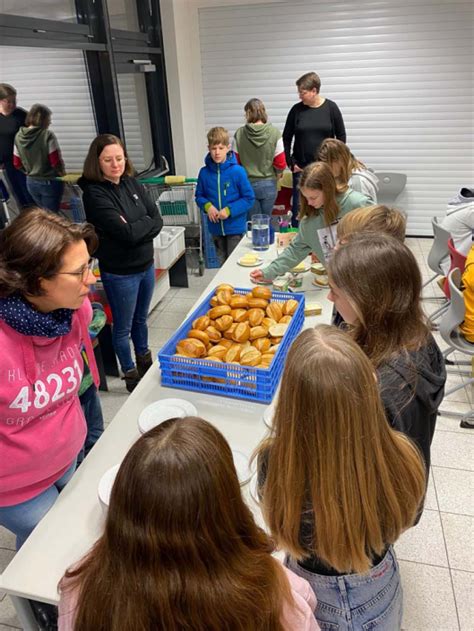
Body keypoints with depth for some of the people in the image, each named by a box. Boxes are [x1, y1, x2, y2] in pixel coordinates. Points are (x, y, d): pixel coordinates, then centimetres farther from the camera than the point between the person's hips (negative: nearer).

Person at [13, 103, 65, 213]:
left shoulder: (18, 137, -1)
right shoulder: (47, 135, -19)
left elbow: (17, 164, 4)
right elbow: (56, 162, -18)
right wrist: (62, 173, 2)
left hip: (30, 182, 6)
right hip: (49, 182, -6)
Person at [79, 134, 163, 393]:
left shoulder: (132, 183, 2)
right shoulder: (94, 193, -18)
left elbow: (157, 221, -1)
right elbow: (126, 232, -25)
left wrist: (135, 229, -18)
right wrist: (146, 221, -8)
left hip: (146, 265, 6)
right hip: (120, 272, -6)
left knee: (141, 319, 24)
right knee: (123, 327, 11)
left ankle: (144, 361, 45)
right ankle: (130, 374, 30)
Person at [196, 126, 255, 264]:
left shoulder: (237, 171, -14)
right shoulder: (204, 172, -4)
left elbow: (249, 198, -10)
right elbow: (199, 196, 8)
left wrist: (229, 210, -20)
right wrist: (207, 206, -13)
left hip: (235, 227, -3)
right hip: (215, 227, 4)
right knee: (222, 262, 19)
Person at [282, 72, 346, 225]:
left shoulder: (331, 108, -1)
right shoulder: (296, 110, 0)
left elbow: (341, 136, 5)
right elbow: (286, 139, 6)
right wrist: (291, 162, -1)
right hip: (301, 168, 0)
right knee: (299, 208, 2)